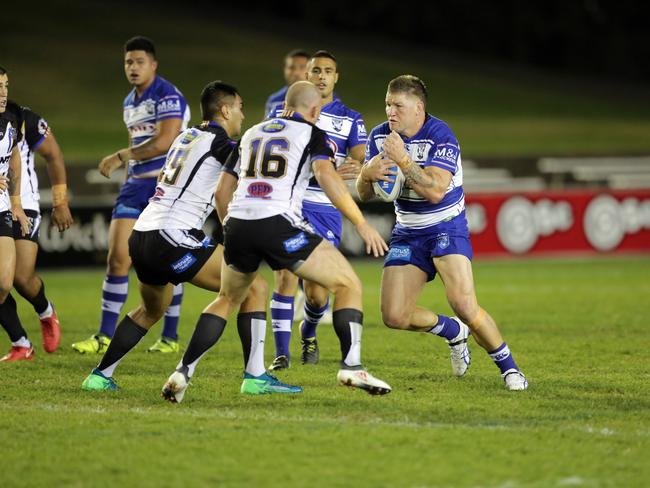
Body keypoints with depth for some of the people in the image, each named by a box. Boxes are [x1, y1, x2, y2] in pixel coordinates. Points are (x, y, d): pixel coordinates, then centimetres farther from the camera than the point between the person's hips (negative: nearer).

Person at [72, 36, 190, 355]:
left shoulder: (167, 96, -11)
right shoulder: (129, 103, 16)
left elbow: (164, 142, -21)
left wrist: (120, 157, -16)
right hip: (137, 185, 7)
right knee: (117, 256, -3)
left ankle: (170, 337, 9)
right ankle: (105, 336, -1)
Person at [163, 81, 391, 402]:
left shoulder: (251, 133, 26)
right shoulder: (311, 133, 10)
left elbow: (222, 190, 26)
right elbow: (325, 174, -9)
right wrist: (361, 223, -11)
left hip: (237, 223, 5)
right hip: (278, 224, -5)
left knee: (228, 299, 28)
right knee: (348, 284, 4)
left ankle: (182, 372, 16)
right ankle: (351, 367, -12)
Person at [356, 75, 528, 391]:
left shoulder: (440, 136, -19)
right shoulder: (380, 136, -2)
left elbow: (435, 190, -29)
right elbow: (364, 195, 2)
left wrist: (402, 159, -31)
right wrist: (367, 174, -20)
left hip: (445, 227, -5)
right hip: (407, 232, 5)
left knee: (464, 304, -24)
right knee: (394, 317, -7)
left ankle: (508, 367, -3)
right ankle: (454, 333, 23)